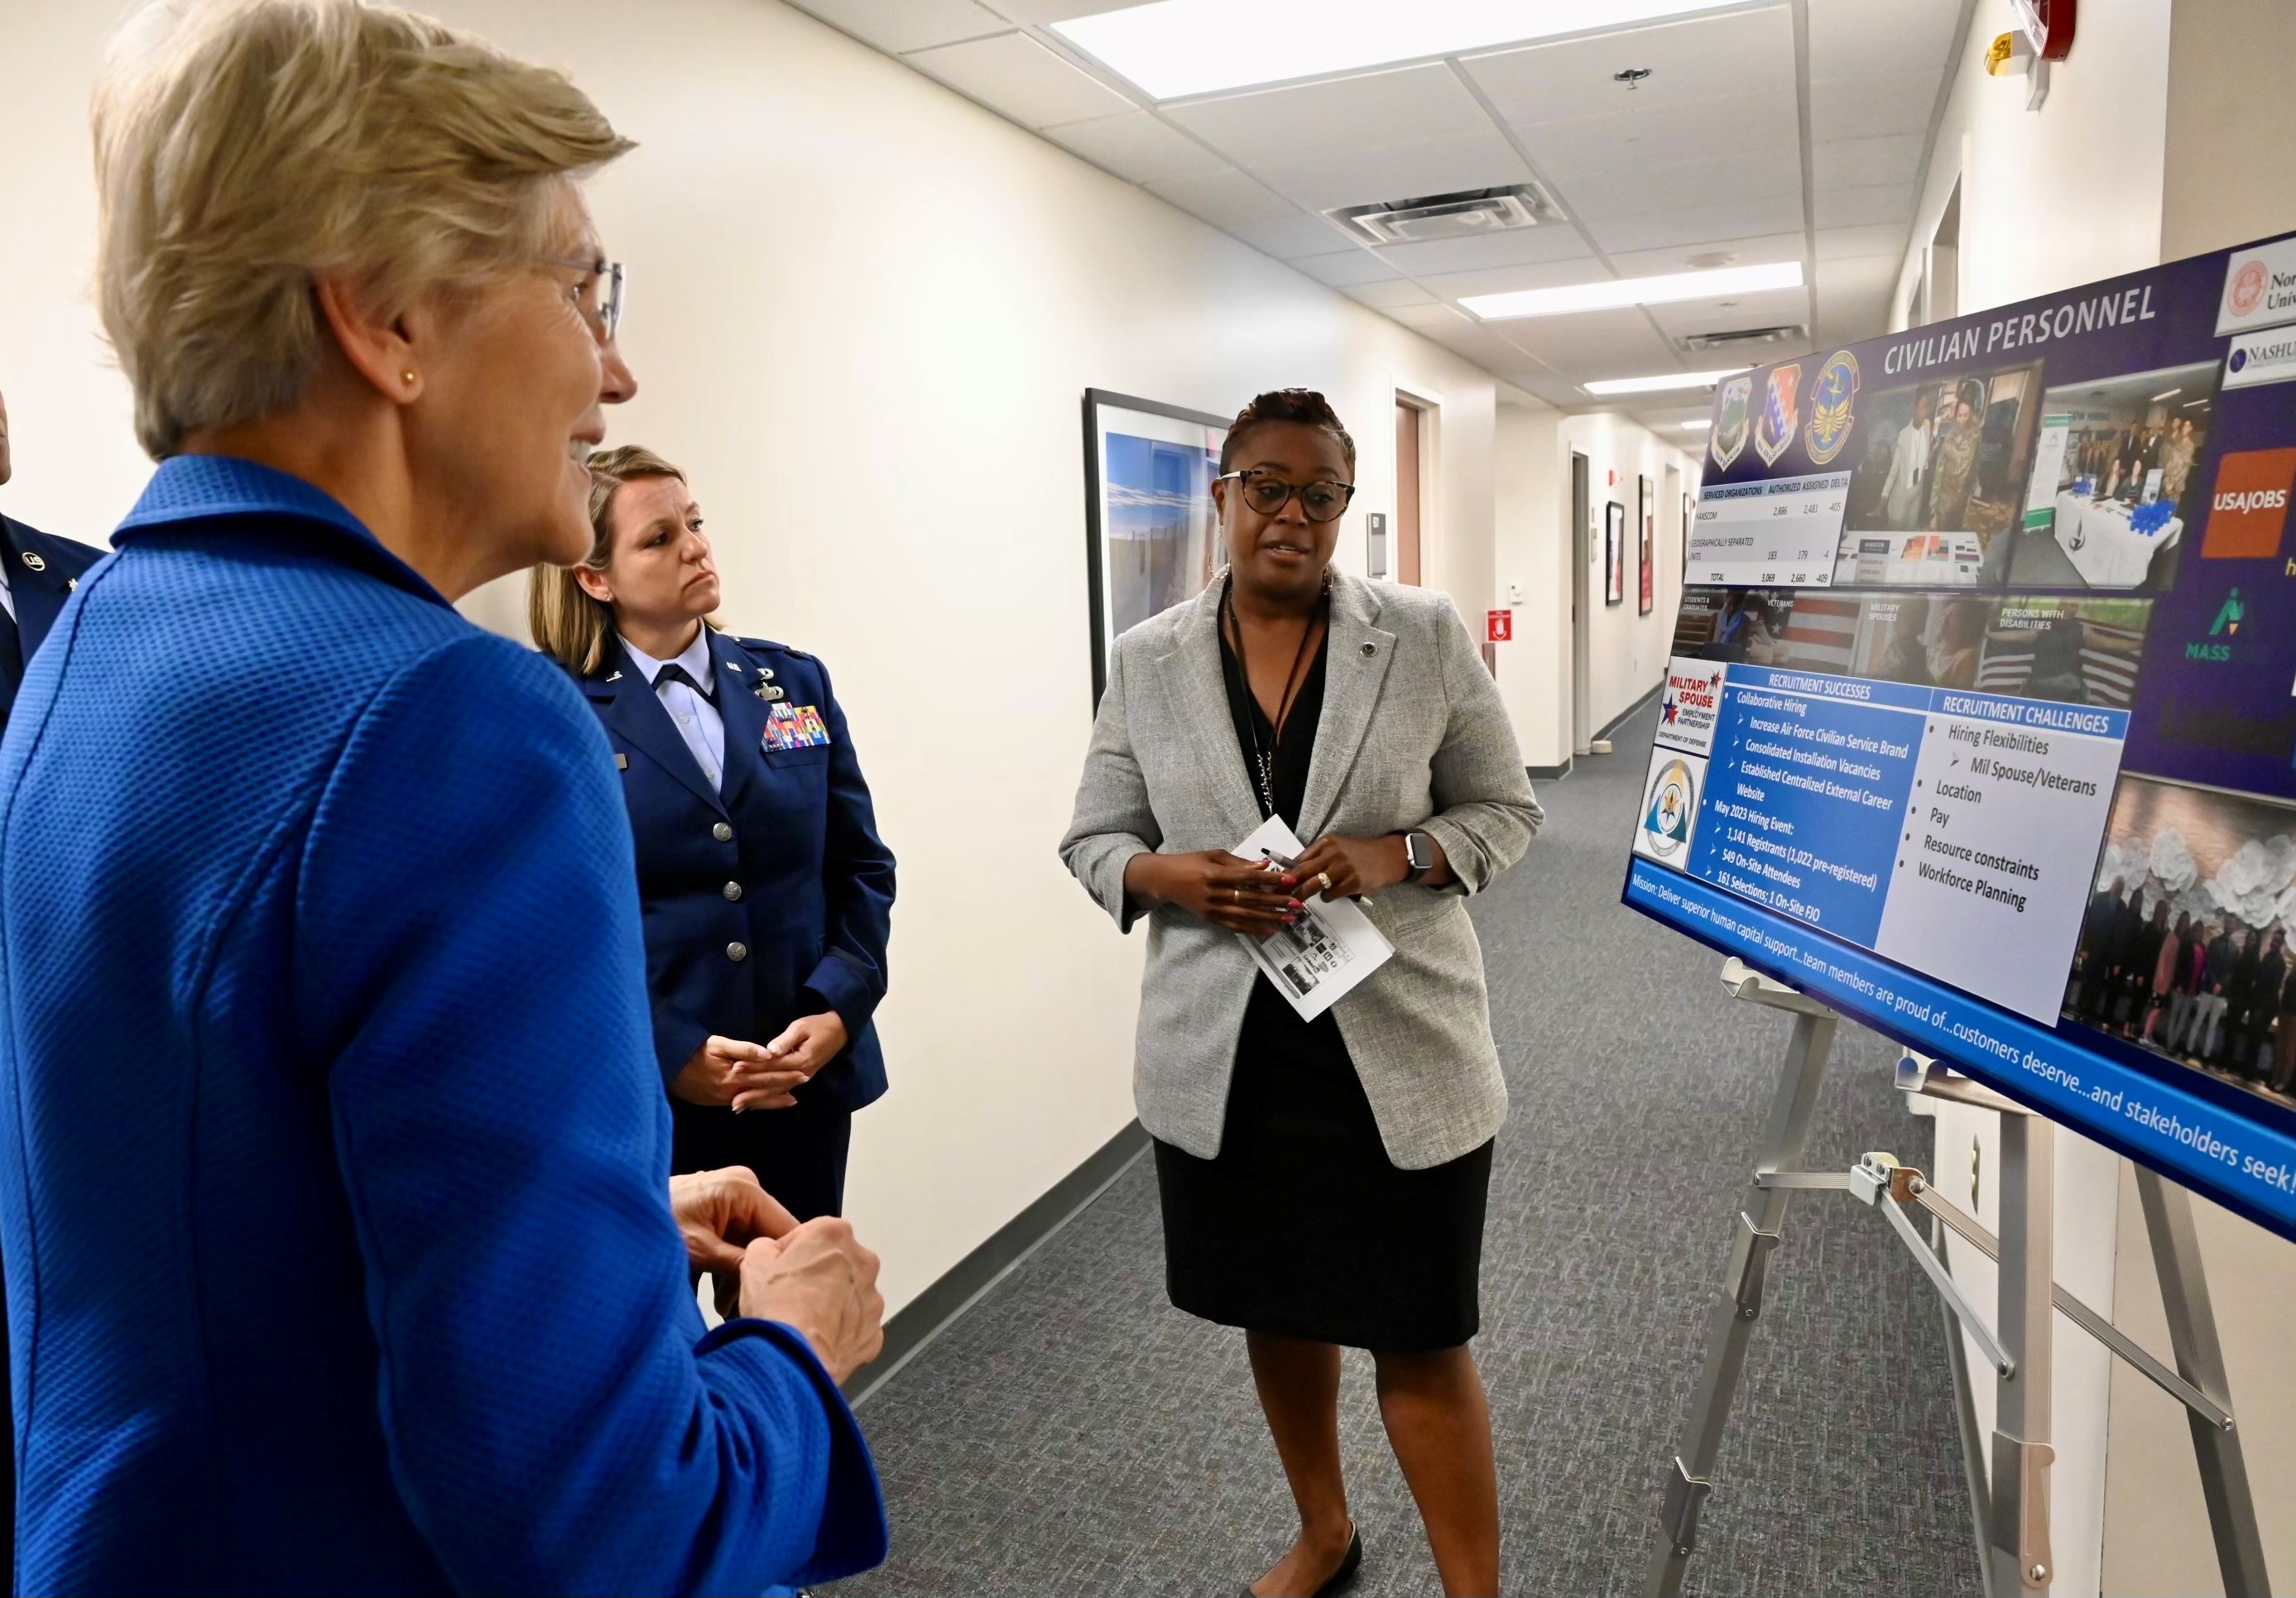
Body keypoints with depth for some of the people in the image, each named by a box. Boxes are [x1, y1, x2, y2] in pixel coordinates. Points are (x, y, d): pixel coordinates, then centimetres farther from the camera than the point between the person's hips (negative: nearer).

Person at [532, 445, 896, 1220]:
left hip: (806, 1082, 3)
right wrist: (673, 1055, -16)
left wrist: (837, 1013, -8)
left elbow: (863, 867, 5)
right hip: (639, 1097, -3)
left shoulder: (795, 681, 5)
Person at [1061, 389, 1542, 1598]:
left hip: (1400, 1046, -2)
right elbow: (1091, 841, 6)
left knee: (1420, 1340, 5)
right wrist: (1174, 878, -16)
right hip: (1223, 1053, 3)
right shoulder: (1148, 660, 1)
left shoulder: (1426, 636, -4)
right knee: (1277, 1312, 21)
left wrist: (1395, 856, -18)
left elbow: (1505, 810, 2)